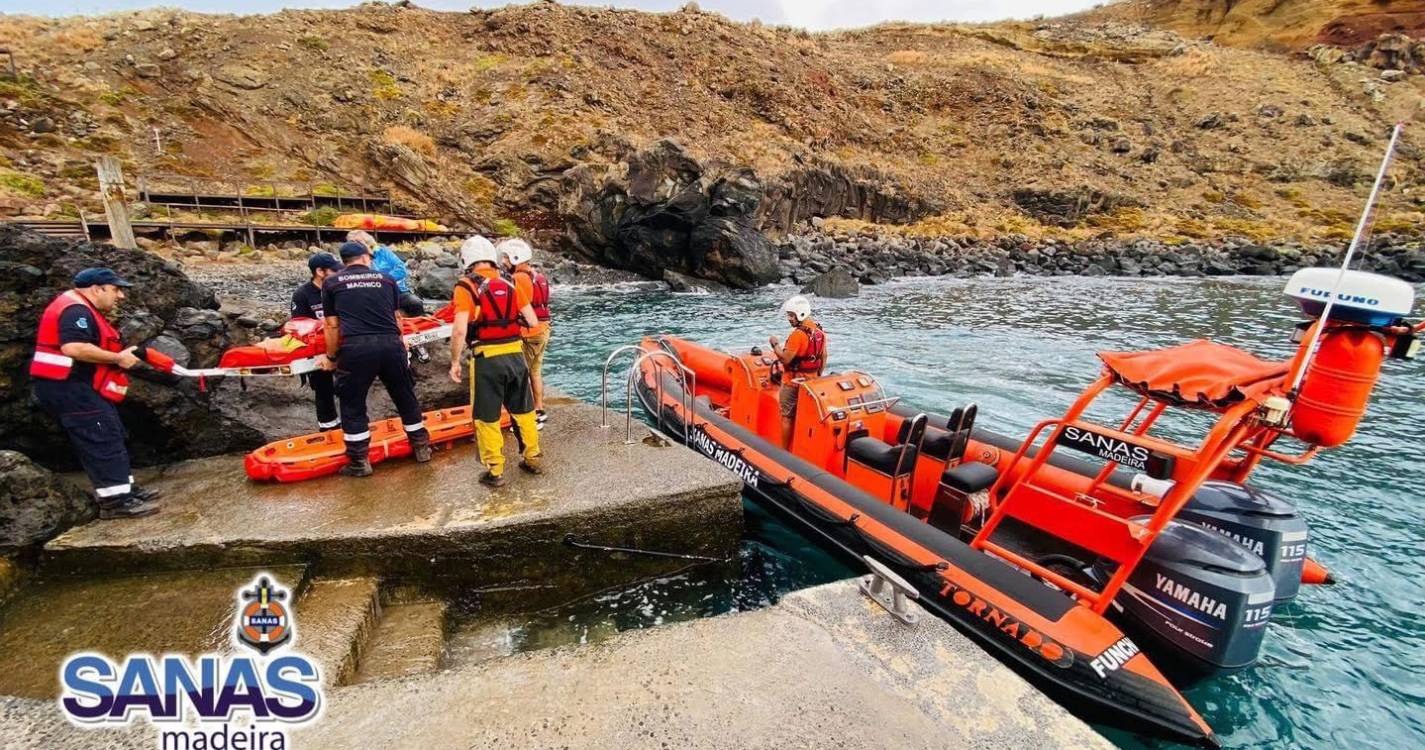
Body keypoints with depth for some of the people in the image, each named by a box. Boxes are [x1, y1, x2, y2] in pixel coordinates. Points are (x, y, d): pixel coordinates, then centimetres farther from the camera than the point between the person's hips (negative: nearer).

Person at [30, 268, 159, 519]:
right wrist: (117, 358, -21)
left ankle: (123, 488, 21)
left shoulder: (84, 310, 18)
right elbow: (74, 348, -30)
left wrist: (122, 354, 3)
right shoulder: (76, 310, -16)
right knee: (103, 439, -10)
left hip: (78, 387, 11)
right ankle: (115, 501, -8)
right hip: (67, 387, -11)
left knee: (112, 436, 15)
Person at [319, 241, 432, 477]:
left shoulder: (331, 282, 11)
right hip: (390, 344, 2)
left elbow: (332, 325, 8)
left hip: (355, 348, -1)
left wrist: (331, 357, 19)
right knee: (406, 398, 17)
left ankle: (359, 462, 18)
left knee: (353, 405, 12)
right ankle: (421, 447, 28)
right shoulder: (385, 279, 15)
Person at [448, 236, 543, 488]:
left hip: (488, 359, -4)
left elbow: (460, 330, -14)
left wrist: (455, 362, -3)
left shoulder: (466, 287, -7)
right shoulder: (508, 284, 6)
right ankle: (532, 459, 30)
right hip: (515, 354, 4)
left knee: (487, 418, 9)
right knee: (523, 410, 19)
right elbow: (533, 322, 5)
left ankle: (495, 471, 17)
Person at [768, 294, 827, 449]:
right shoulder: (819, 331, 5)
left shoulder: (798, 334, -22)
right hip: (811, 380, 8)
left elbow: (785, 359, -23)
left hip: (793, 382, -8)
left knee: (787, 417, 4)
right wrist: (817, 376, 21)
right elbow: (824, 357, 12)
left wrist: (775, 344, -9)